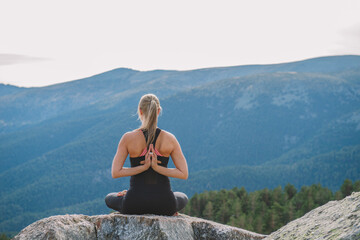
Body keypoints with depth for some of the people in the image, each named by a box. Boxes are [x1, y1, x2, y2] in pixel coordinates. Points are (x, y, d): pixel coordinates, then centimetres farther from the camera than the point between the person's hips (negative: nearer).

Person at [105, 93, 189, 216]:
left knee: (109, 198, 36)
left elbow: (115, 173, -9)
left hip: (135, 205, 0)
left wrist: (143, 167, -11)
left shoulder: (128, 138, -7)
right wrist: (157, 168, -11)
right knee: (183, 198, 38)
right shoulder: (169, 139, -5)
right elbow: (184, 174, -5)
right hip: (164, 205, 0)